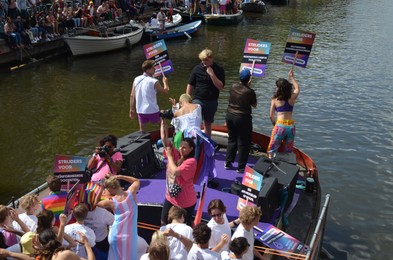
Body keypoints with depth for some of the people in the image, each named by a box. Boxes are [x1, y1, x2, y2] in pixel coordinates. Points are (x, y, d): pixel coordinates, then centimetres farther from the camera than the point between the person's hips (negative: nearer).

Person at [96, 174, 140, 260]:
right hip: (130, 236, 0)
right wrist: (118, 177, 7)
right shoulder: (131, 193, -7)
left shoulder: (111, 202, -7)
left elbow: (96, 203, 13)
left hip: (116, 236, 0)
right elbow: (137, 181, 14)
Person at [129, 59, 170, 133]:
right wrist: (165, 82, 18)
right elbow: (165, 91, -1)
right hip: (152, 111, -5)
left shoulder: (136, 79, 2)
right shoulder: (154, 82, -13)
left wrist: (132, 110, 11)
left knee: (142, 132, 16)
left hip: (140, 111, 5)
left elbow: (132, 96, 4)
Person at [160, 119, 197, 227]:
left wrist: (169, 156, -20)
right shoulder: (175, 154, -5)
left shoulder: (191, 161, -22)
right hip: (171, 198, 6)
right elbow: (164, 139, -9)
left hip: (186, 201, -6)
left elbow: (176, 172, -34)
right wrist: (163, 121, -14)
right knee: (163, 222, 17)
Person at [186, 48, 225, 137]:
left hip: (212, 102, 1)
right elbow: (190, 85, 2)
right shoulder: (197, 68, -3)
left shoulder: (219, 70, -4)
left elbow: (220, 86, -12)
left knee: (208, 124, 13)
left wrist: (212, 74, -20)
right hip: (198, 100, 0)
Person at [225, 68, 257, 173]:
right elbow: (254, 105, -2)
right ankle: (241, 167, 11)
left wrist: (247, 86, 13)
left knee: (232, 139, 20)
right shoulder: (250, 91, -17)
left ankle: (228, 162, 26)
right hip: (243, 118, -6)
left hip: (230, 116, 6)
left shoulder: (233, 87, -2)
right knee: (243, 143, 6)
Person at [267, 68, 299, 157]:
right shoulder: (292, 98, 4)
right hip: (291, 126, 3)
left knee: (272, 149, 9)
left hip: (280, 125, -3)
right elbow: (297, 88, 26)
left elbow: (271, 116, -3)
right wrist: (292, 77, 35)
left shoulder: (275, 99, -3)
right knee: (288, 151, 16)